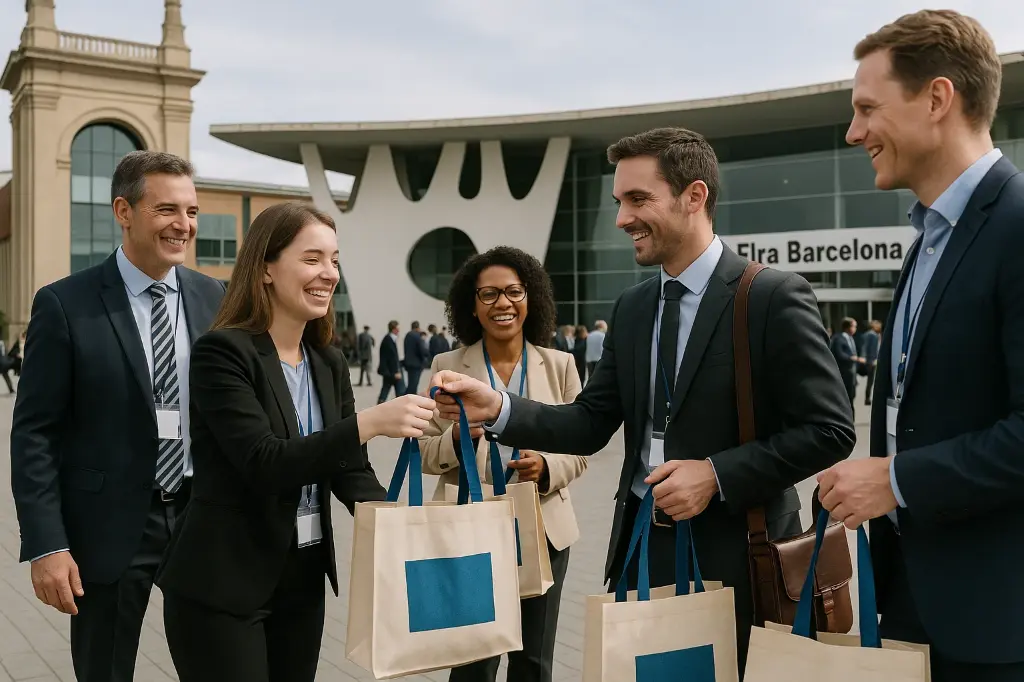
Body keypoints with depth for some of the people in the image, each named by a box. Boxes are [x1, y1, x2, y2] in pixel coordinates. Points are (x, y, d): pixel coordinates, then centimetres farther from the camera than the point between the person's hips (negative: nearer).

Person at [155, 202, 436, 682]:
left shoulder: (329, 363, 6)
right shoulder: (222, 352, -15)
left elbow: (350, 469, 4)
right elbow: (262, 462, -25)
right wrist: (369, 422, -34)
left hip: (303, 579, 7)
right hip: (221, 585, -6)